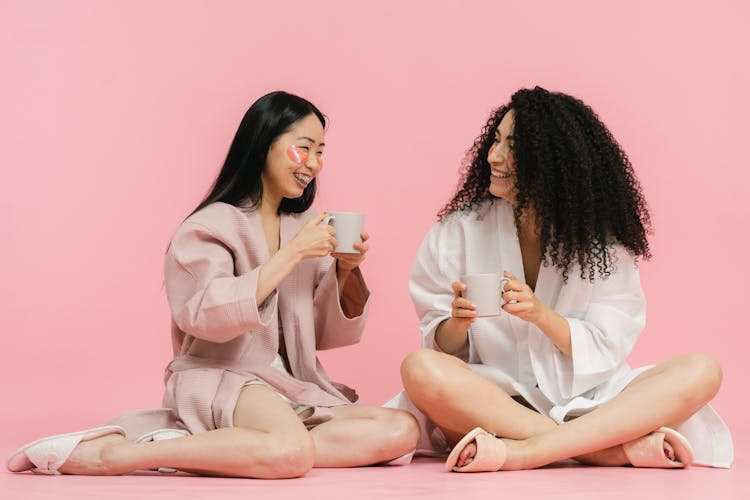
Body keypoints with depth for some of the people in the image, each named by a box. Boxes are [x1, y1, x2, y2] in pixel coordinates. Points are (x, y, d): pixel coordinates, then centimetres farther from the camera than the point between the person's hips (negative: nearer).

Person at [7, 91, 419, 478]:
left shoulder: (305, 227, 15)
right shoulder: (213, 225, -3)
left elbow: (326, 333, 17)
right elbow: (207, 315, -20)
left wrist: (346, 270, -1)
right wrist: (290, 254, -17)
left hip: (292, 389, 7)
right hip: (221, 377, -7)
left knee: (401, 430, -19)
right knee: (291, 451, -38)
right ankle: (105, 453, -25)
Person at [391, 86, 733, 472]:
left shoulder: (600, 238, 1)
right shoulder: (461, 230, 1)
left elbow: (607, 349, -4)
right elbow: (442, 346, 2)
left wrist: (541, 315, -20)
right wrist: (458, 323, -20)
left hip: (583, 403, 1)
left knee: (701, 373, -21)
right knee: (421, 369, -33)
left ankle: (523, 452, -34)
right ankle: (627, 447, -30)